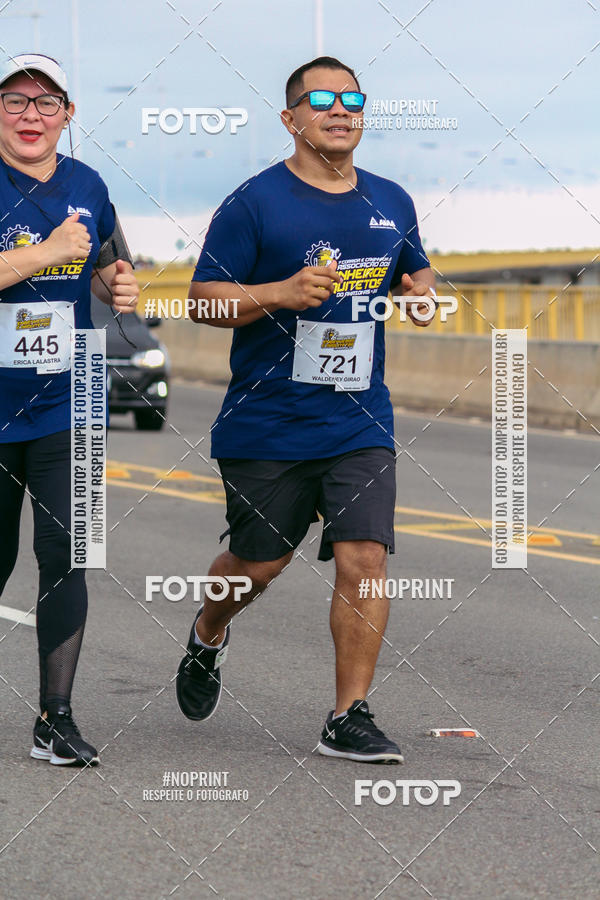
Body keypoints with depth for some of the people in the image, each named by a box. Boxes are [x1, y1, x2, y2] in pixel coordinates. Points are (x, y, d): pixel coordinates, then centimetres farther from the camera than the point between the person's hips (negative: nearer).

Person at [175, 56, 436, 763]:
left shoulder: (391, 203, 9)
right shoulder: (254, 203, -7)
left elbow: (414, 274, 26)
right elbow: (203, 299, -7)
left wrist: (419, 295, 3)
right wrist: (282, 293, -22)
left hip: (360, 425, 3)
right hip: (267, 426, -3)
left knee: (364, 559, -9)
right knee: (259, 563, 10)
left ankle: (350, 719, -2)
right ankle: (207, 638, 43)